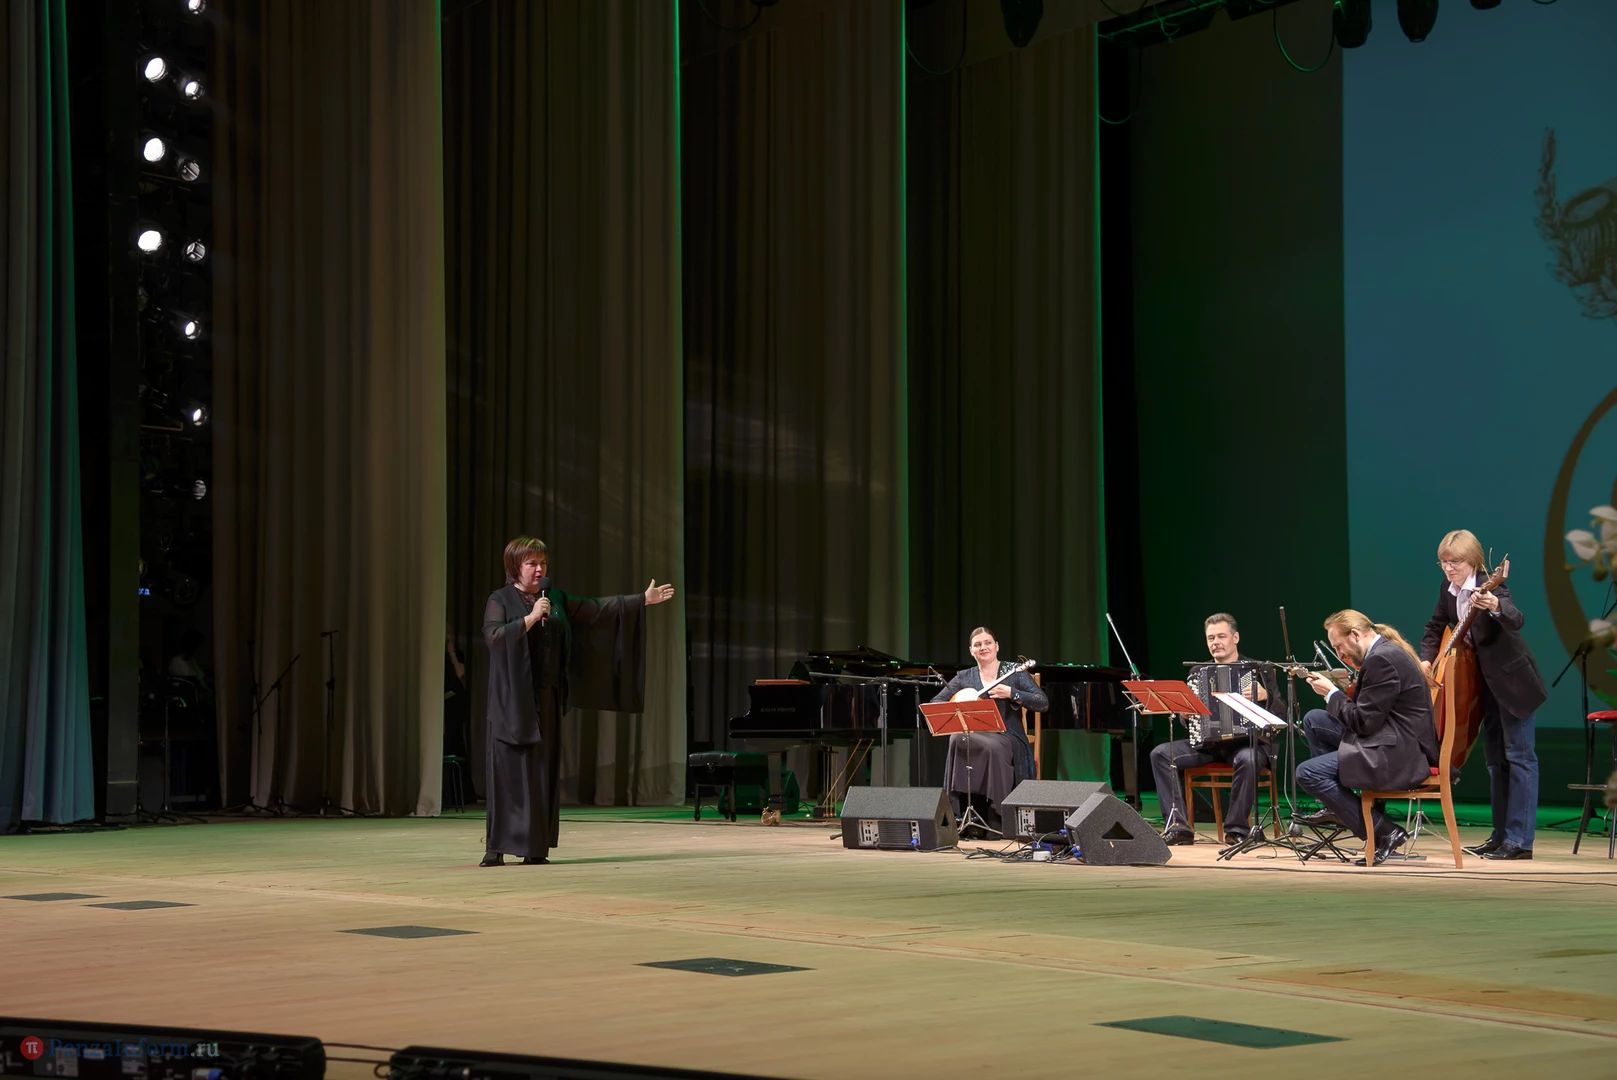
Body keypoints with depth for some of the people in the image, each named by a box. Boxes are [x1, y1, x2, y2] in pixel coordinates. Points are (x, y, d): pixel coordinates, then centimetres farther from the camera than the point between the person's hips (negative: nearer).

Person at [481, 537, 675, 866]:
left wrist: (643, 599, 12)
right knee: (508, 771, -8)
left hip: (547, 699, 5)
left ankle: (536, 847, 6)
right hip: (512, 700, -5)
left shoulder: (555, 598, 13)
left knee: (543, 771, 3)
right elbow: (493, 635, -17)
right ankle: (496, 847, -7)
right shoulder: (500, 600, -2)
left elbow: (598, 609, 14)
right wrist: (531, 618, -22)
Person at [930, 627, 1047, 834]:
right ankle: (960, 815, -29)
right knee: (958, 740, -34)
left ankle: (997, 821, -31)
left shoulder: (1013, 672, 5)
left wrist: (1011, 693, -18)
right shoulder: (964, 678, 14)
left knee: (994, 748, -38)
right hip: (975, 736, 2)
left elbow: (1043, 704, -5)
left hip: (1007, 737, -2)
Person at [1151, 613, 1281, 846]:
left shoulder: (1259, 671, 4)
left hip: (1247, 741, -4)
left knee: (1247, 760, -39)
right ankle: (1178, 827, -22)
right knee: (1160, 753, -18)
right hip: (1206, 742, 4)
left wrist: (1265, 696, -25)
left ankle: (1237, 830, -24)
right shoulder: (1197, 673, 15)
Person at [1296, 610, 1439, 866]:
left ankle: (1384, 832, -12)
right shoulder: (1387, 651, 15)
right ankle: (1335, 808, 19)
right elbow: (1363, 714, 19)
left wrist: (1332, 693, -5)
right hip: (1400, 746, 11)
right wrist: (1333, 691, 8)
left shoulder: (1382, 659, -18)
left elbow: (1363, 722, -18)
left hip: (1400, 755, -11)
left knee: (1307, 773, -16)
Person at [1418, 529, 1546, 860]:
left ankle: (1520, 841, -9)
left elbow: (1515, 620, -40)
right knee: (1495, 758, 13)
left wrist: (1495, 606, -61)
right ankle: (1501, 835, 20)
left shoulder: (1490, 588, -22)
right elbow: (1435, 628, 16)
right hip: (1487, 683, 9)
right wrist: (1426, 659, -1)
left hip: (1513, 682, -8)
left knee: (1518, 756, -7)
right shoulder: (1448, 590, 1)